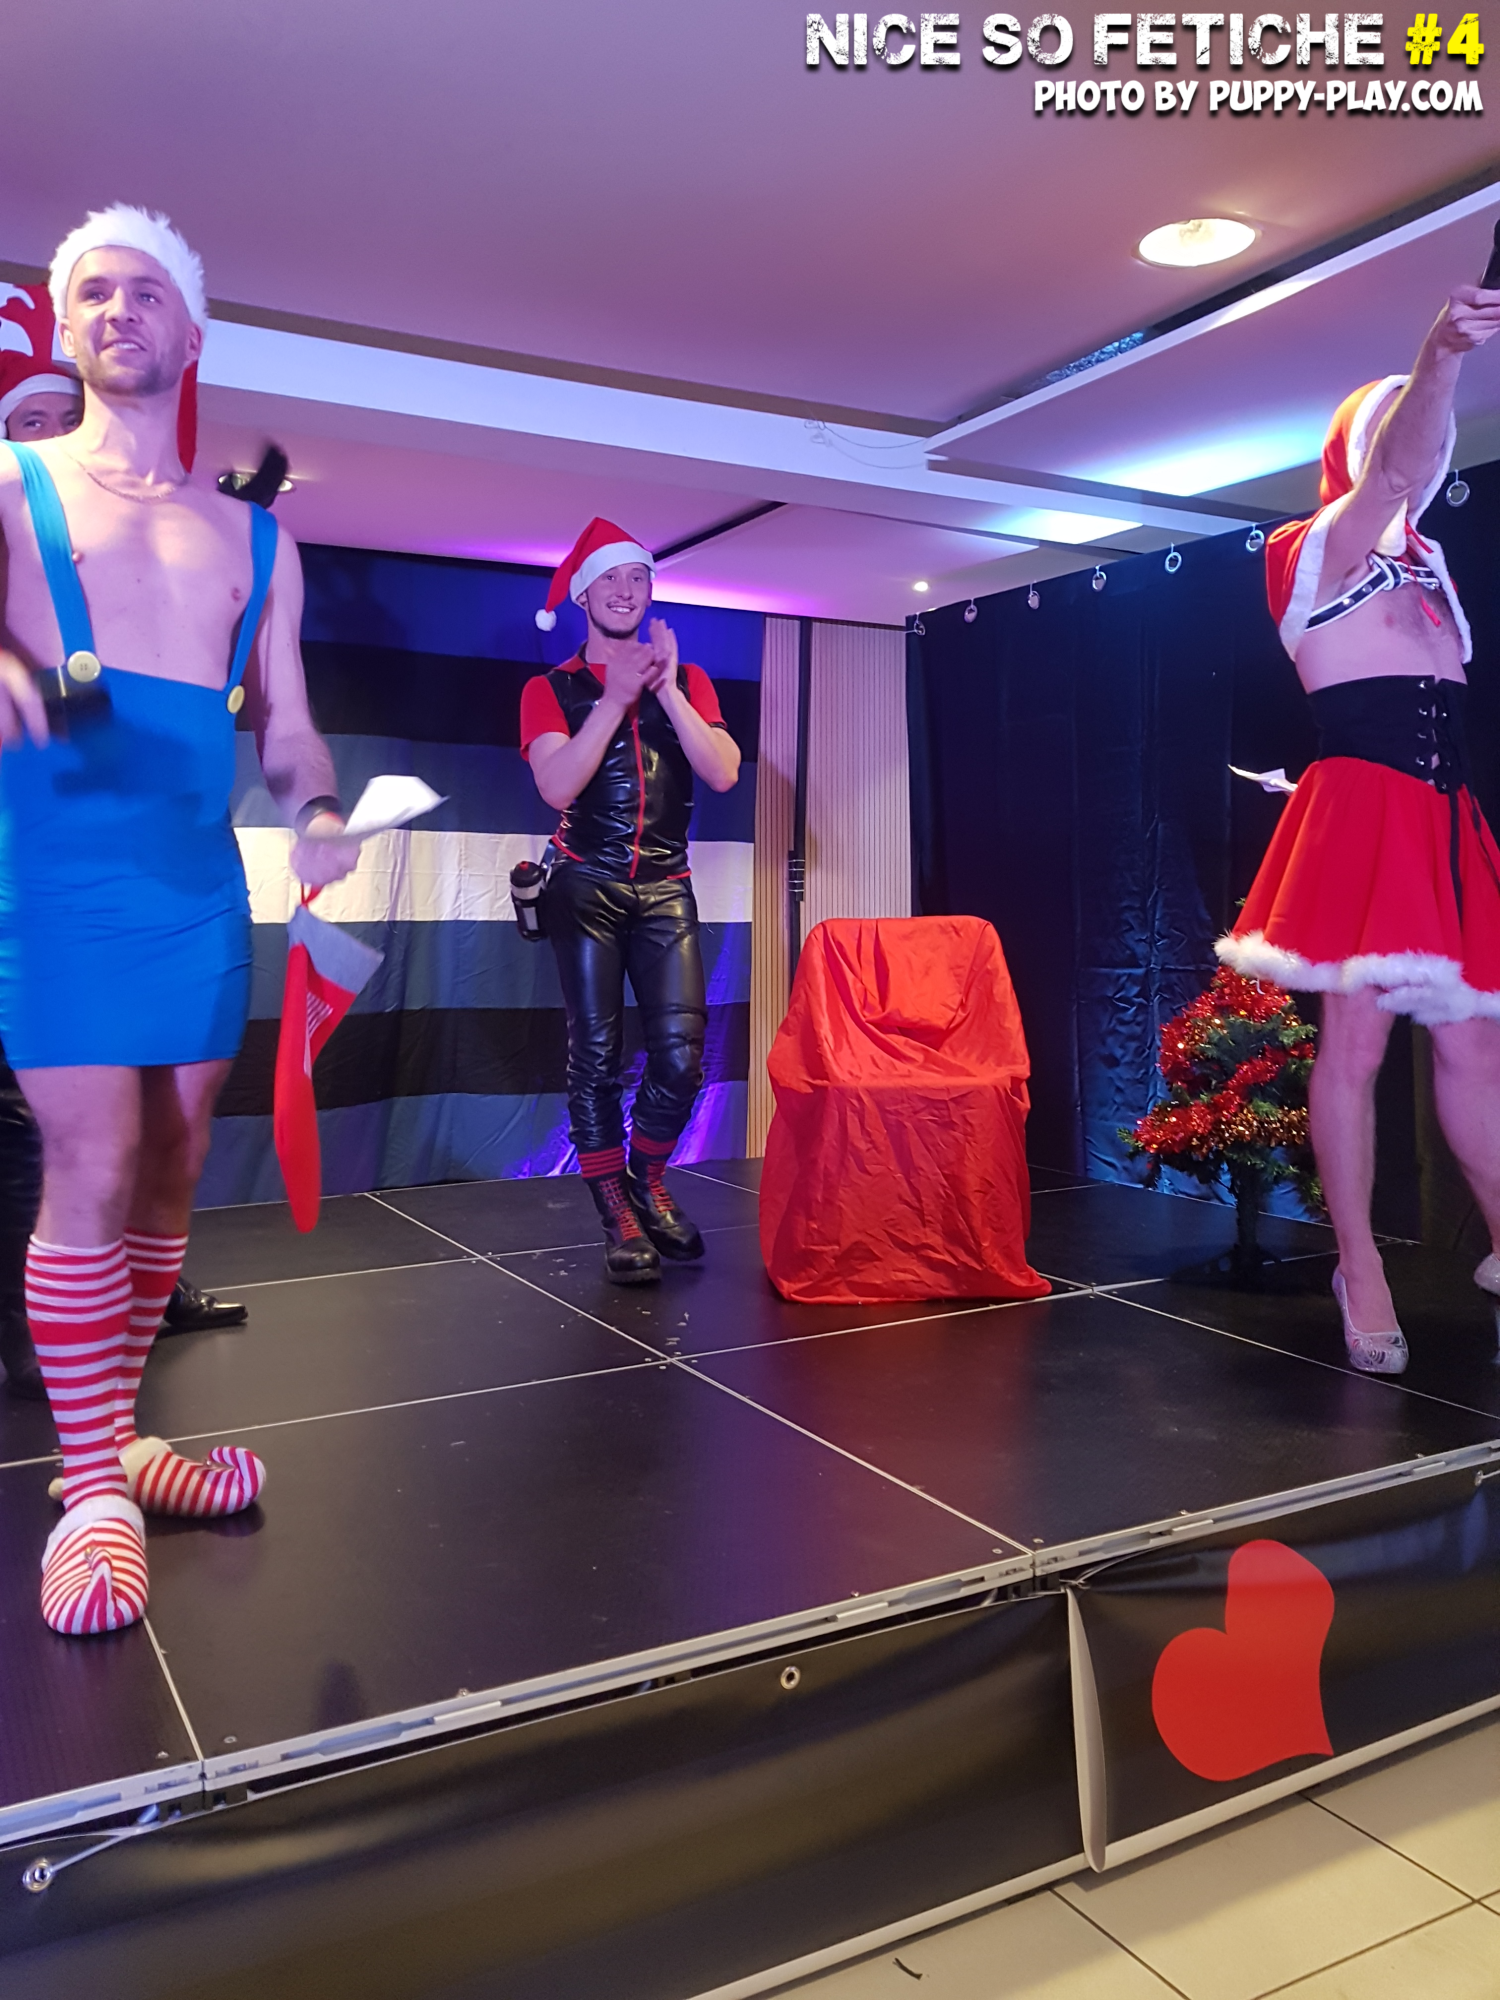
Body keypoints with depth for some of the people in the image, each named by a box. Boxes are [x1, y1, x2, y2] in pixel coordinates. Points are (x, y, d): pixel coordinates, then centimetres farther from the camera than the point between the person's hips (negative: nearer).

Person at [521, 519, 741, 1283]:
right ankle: (617, 1216, 6)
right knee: (596, 1051, -5)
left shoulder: (687, 681, 13)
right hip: (587, 888, -2)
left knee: (681, 1048, -8)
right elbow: (558, 786, -11)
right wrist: (615, 697, -14)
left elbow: (723, 774, -3)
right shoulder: (551, 689, 6)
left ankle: (646, 1180, 17)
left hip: (665, 888, 2)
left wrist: (665, 689, -11)